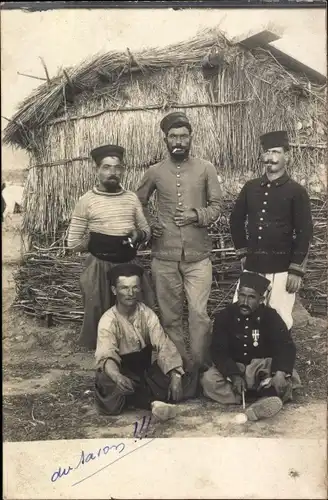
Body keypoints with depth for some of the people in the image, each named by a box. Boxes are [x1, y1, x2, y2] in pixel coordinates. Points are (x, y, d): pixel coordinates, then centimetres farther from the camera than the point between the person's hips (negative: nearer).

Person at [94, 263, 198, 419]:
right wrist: (117, 376, -56)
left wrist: (175, 375, -32)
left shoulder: (147, 314, -9)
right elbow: (106, 356, -34)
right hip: (124, 373, -4)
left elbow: (163, 345, -17)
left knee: (188, 384, -14)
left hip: (147, 369, 4)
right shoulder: (108, 320, -19)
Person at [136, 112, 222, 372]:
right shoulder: (155, 172, 5)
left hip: (198, 255, -1)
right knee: (170, 314, 9)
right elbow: (140, 201, 19)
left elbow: (216, 206, 4)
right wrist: (149, 223, 2)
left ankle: (200, 365, 12)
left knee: (199, 312, -5)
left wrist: (197, 215, -15)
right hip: (164, 255, 2)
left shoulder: (206, 168, 1)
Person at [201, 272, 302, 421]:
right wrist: (234, 375, -31)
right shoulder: (224, 316, -9)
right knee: (208, 380, -30)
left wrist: (281, 372, -38)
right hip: (233, 367, 0)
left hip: (262, 367, 0)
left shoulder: (270, 316, -9)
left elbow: (286, 346, -18)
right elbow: (218, 351, -14)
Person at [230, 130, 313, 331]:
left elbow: (305, 233, -7)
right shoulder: (250, 187, 7)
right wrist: (243, 252, 12)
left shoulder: (297, 191, -4)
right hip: (252, 265, 4)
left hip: (281, 268, -4)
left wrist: (296, 270, -11)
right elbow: (236, 219, 17)